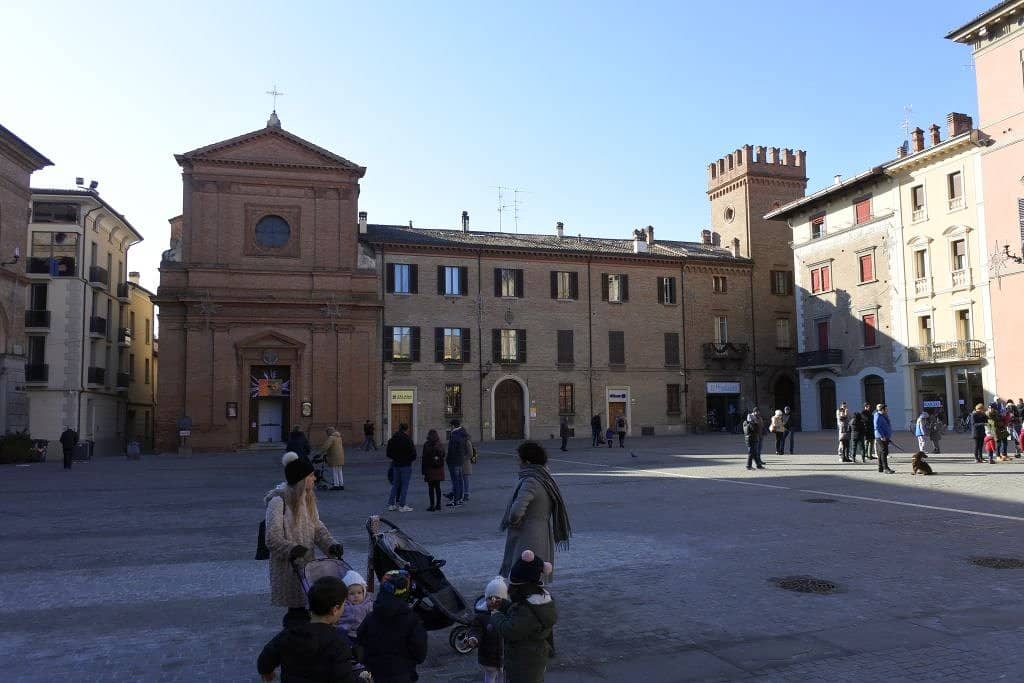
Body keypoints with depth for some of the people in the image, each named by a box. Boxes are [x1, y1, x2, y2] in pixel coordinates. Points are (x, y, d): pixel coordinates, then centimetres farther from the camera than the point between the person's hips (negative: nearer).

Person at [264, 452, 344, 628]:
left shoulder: (308, 498, 8)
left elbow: (317, 527, 9)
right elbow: (273, 538, -18)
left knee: (304, 605, 8)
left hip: (307, 561, 7)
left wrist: (330, 545, -7)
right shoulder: (278, 501, -17)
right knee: (296, 608, -3)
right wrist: (291, 549, -33)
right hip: (287, 564, -6)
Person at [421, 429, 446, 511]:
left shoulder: (426, 445, -11)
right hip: (439, 468, 5)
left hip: (430, 468, -5)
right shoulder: (440, 445, 4)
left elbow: (425, 458, -12)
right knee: (437, 487, 13)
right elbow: (442, 456, 12)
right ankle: (438, 504, 18)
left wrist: (423, 471, -9)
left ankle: (432, 505, -2)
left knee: (431, 488, -1)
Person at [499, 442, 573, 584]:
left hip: (528, 541, -9)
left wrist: (512, 521, -13)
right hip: (543, 538, 9)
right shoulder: (546, 479, 8)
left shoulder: (530, 482, -21)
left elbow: (517, 511, -33)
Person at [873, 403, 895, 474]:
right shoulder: (878, 416, -13)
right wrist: (882, 436, -23)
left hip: (886, 438, 10)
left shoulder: (885, 416, 17)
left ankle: (881, 468, 17)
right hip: (880, 438, -10)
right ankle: (885, 468, -15)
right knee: (883, 452, -13)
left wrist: (889, 436, 20)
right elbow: (877, 427, -20)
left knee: (881, 453, 12)